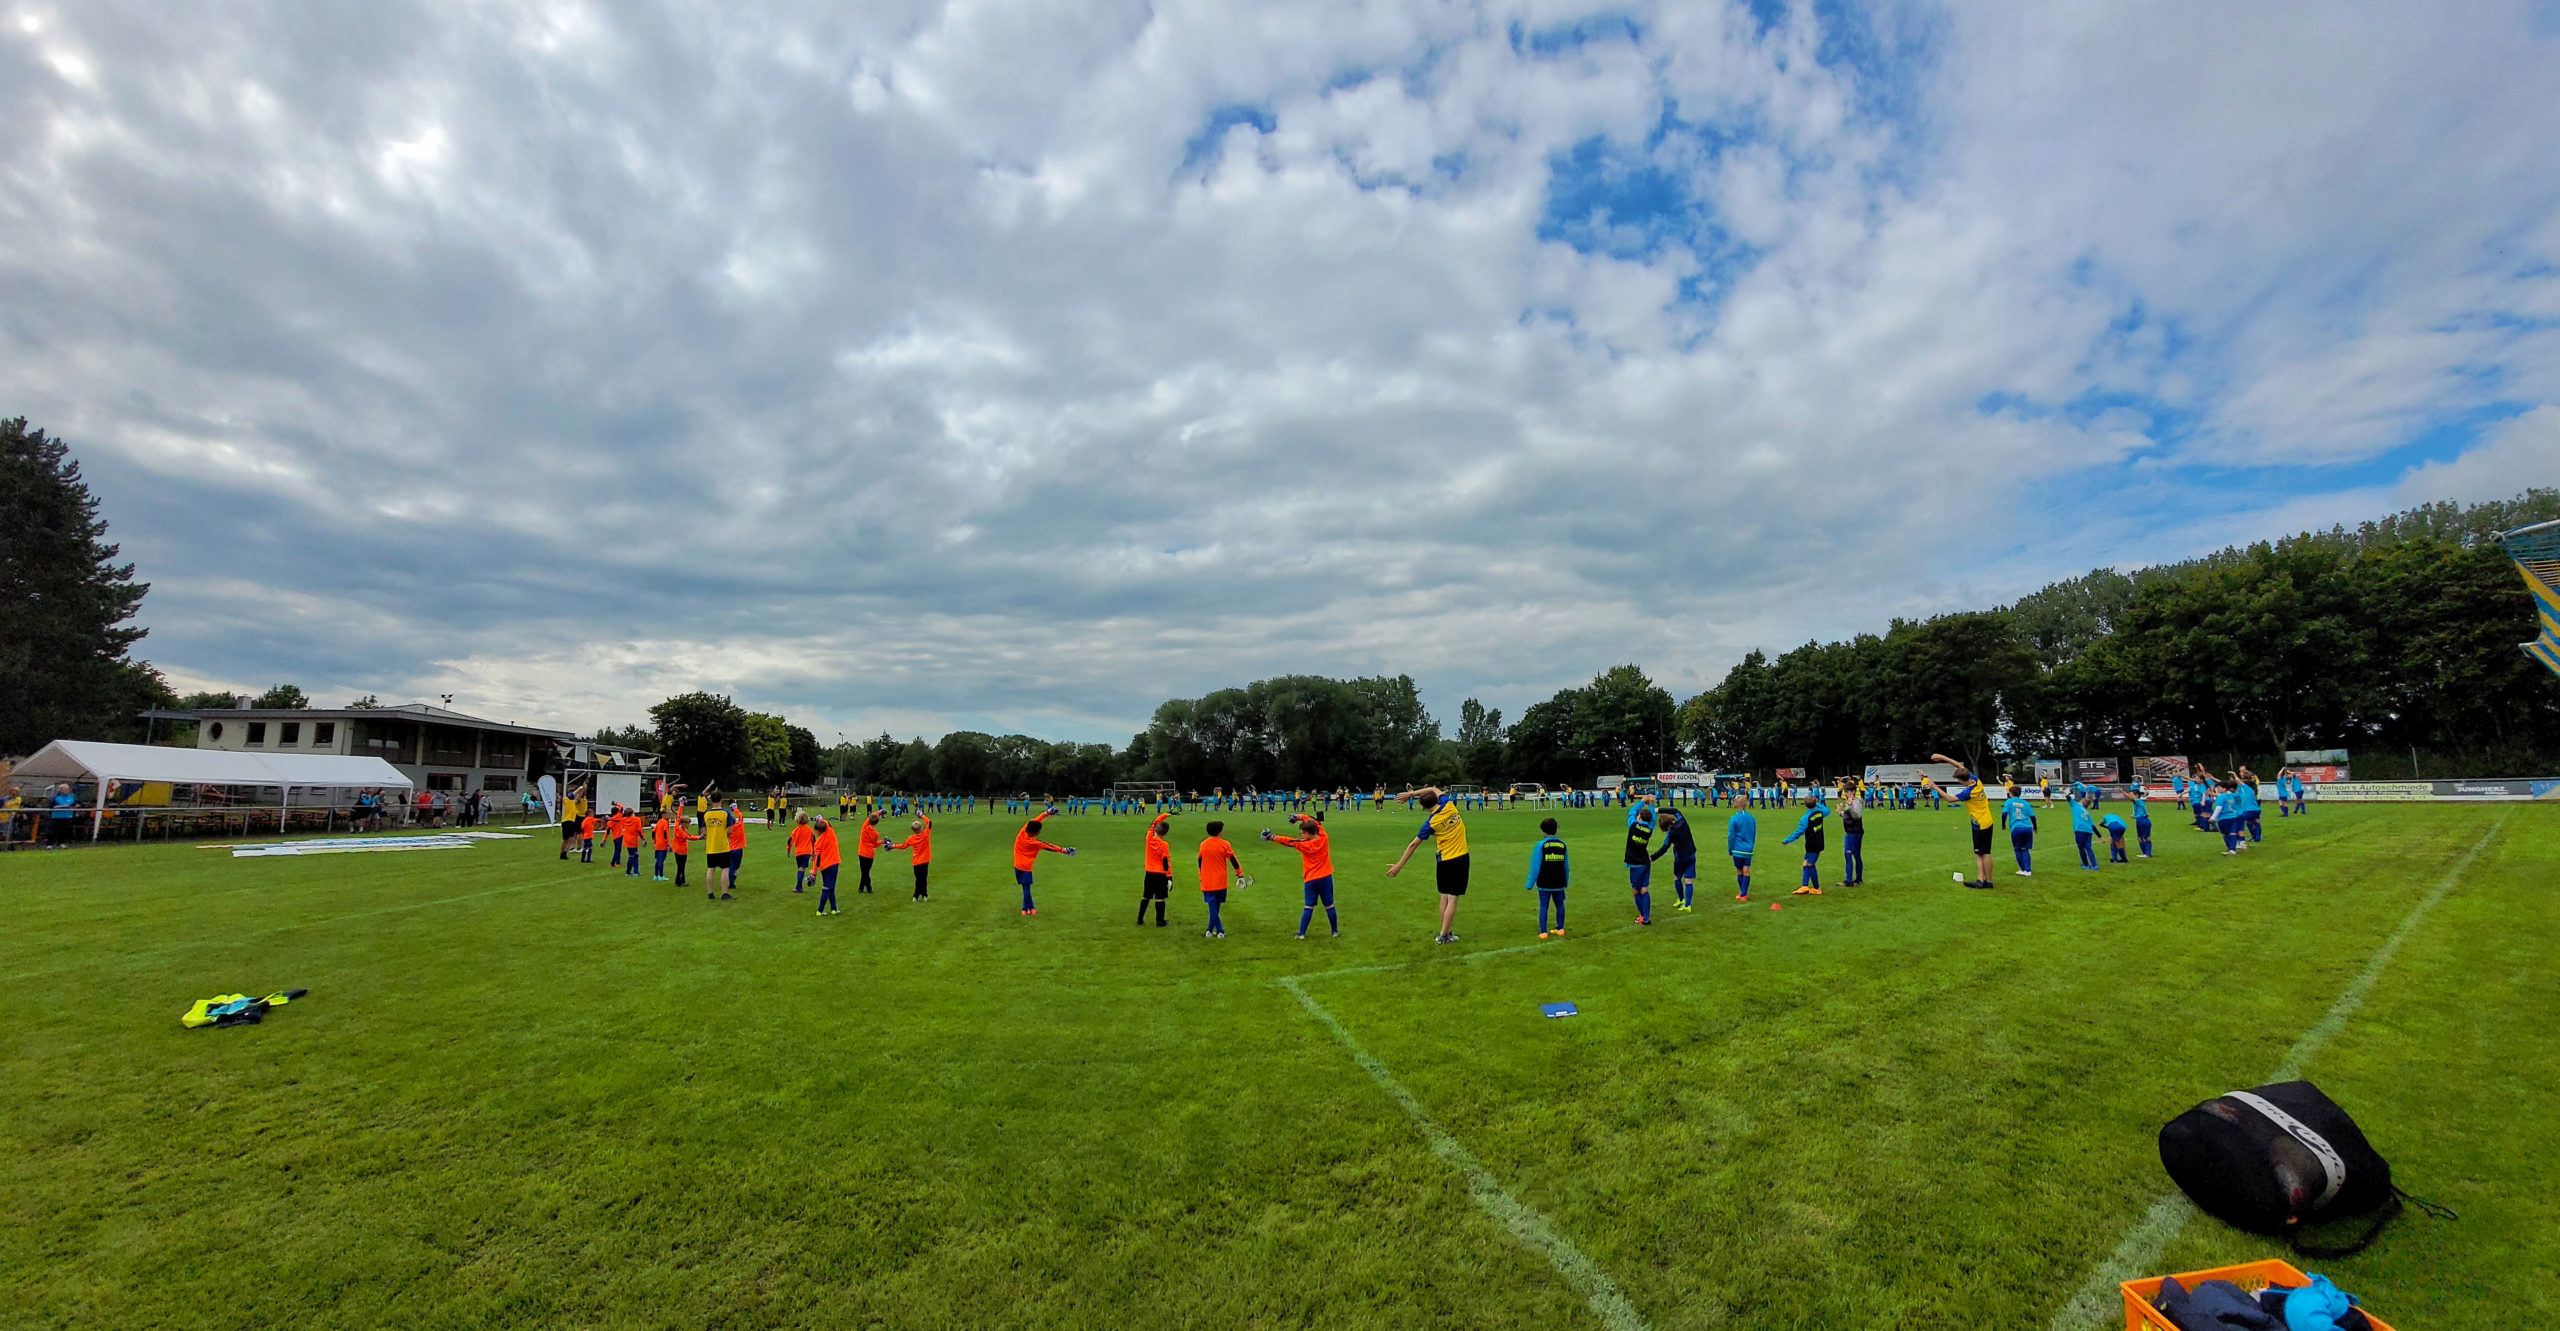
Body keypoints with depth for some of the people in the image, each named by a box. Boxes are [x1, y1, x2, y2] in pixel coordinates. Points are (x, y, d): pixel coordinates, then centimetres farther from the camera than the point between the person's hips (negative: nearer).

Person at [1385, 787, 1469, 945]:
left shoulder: (1431, 822, -11)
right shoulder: (1449, 805, -6)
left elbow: (1413, 845, -8)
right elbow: (1434, 789, 13)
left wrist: (1399, 866, -2)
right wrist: (1411, 793, 11)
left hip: (1443, 861, -1)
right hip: (1460, 859, 1)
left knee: (1444, 897, 14)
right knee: (1452, 899, 1)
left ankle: (1445, 932, 19)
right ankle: (1443, 935, 0)